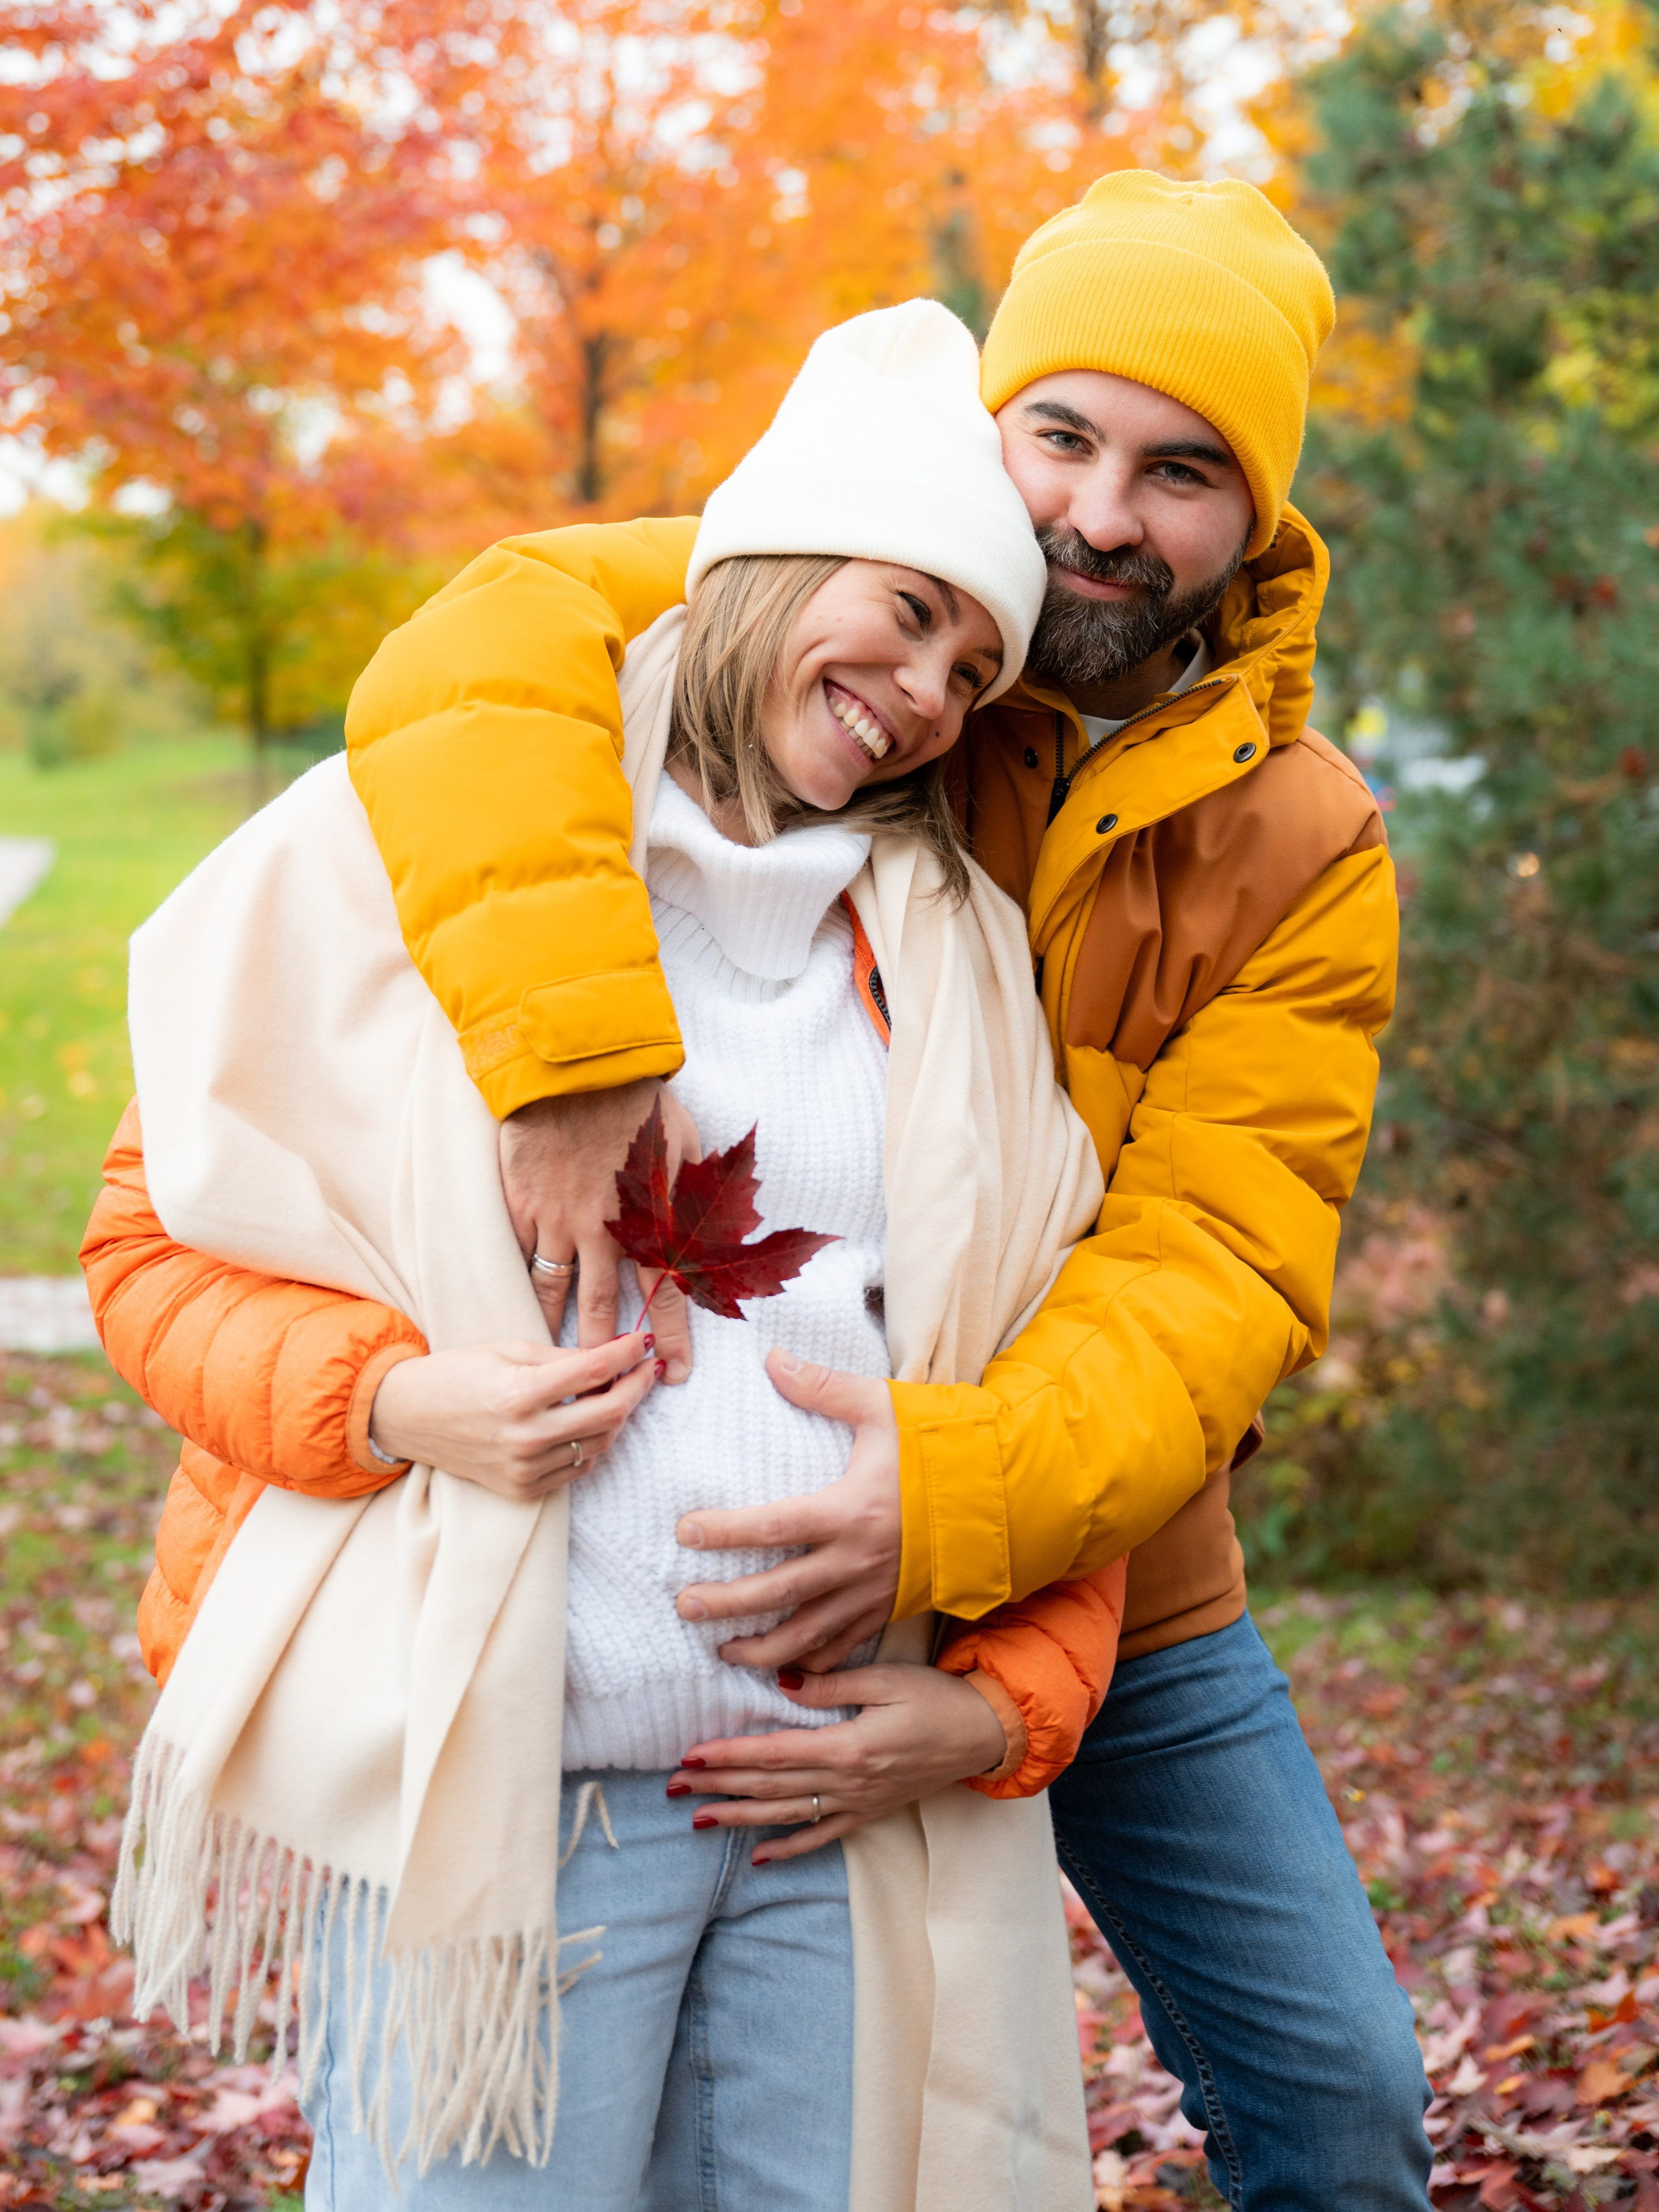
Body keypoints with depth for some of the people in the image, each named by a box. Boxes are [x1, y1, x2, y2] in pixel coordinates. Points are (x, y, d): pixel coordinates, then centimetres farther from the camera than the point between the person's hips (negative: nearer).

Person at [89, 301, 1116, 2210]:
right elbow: (160, 1233, 5)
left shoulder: (955, 947, 15)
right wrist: (393, 1396, -13)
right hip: (492, 1791, -3)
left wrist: (1006, 1702, 1)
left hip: (863, 1809, 4)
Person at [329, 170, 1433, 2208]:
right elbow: (490, 652, -28)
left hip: (1108, 1585, 2)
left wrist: (969, 1487, -37)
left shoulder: (1299, 848, -6)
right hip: (746, 1577, -2)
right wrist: (567, 1044, -45)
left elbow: (1214, 1270, -17)